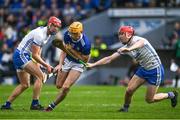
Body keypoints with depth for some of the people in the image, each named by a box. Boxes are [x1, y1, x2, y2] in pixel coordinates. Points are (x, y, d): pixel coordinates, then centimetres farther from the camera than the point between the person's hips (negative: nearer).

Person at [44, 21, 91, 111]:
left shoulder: (85, 43, -32)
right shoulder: (67, 34, -17)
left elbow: (85, 59, -20)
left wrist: (72, 50, -27)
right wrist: (60, 64, -12)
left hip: (78, 64, -5)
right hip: (67, 61, 5)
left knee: (65, 87, -16)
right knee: (59, 85, 11)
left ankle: (51, 106, 2)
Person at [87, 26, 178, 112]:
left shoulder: (137, 39, -23)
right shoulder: (125, 47, -1)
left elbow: (141, 42, -50)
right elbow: (109, 59, 2)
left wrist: (129, 49, -69)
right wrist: (93, 65, -4)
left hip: (155, 70, -7)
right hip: (143, 69, 7)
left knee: (149, 99, -3)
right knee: (129, 90, -6)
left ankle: (171, 95, 20)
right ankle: (125, 107, 21)